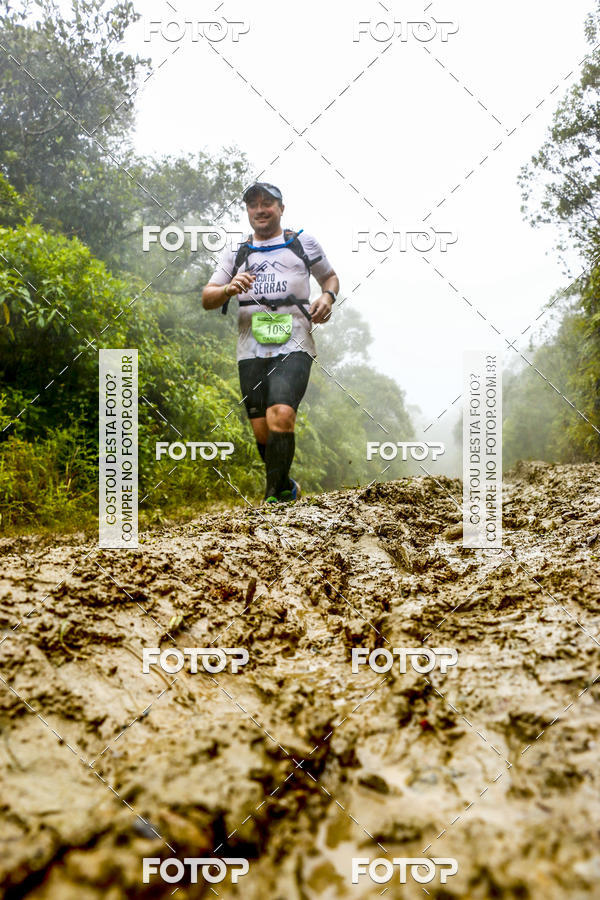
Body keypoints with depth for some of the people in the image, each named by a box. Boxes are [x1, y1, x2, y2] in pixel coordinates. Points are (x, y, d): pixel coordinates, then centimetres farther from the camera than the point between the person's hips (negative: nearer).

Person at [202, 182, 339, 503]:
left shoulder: (303, 243, 13)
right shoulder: (235, 253, 17)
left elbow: (330, 276, 26)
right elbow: (207, 299, 11)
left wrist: (327, 296, 3)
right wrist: (229, 289, -11)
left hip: (293, 348, -3)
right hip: (251, 352, 3)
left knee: (280, 417, -24)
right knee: (262, 432, 2)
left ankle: (275, 496, -14)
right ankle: (287, 488, 25)